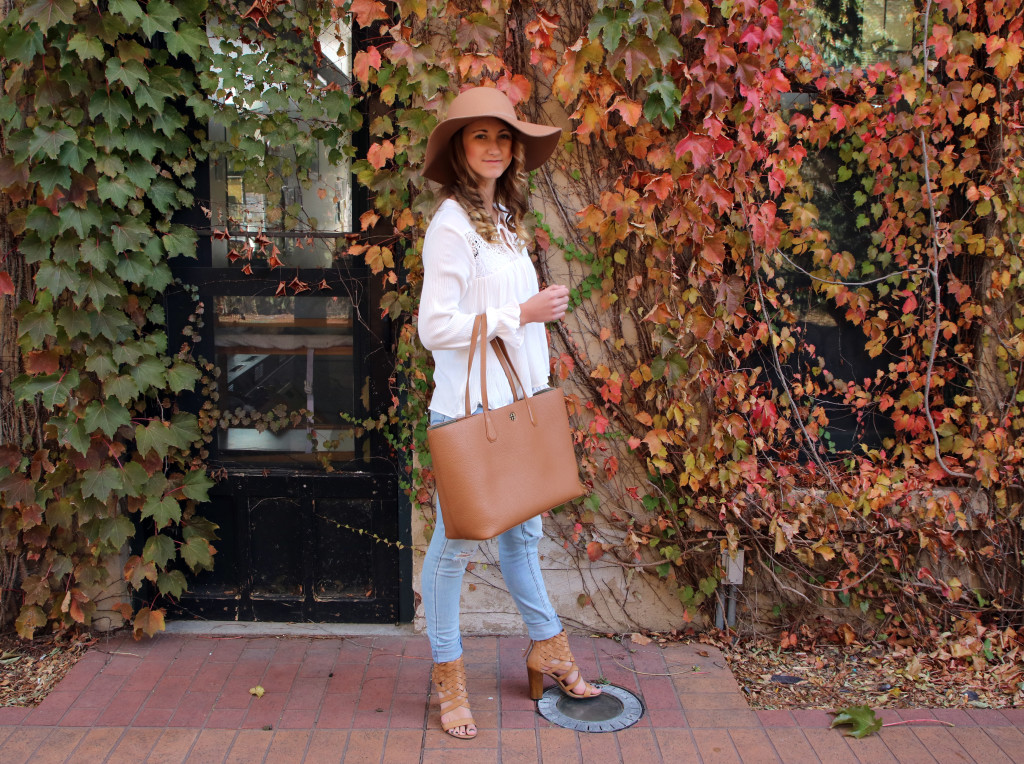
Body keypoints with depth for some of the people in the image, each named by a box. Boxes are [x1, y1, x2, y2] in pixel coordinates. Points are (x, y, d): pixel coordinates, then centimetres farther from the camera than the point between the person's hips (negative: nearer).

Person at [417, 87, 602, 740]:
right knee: (456, 541, 3)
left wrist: (540, 391, 16)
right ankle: (449, 675, 17)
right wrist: (523, 314, -16)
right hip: (468, 409, -8)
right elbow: (436, 327, -17)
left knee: (523, 532, 19)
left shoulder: (508, 220, 14)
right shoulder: (451, 224, -11)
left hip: (517, 405, 8)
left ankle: (548, 650, 33)